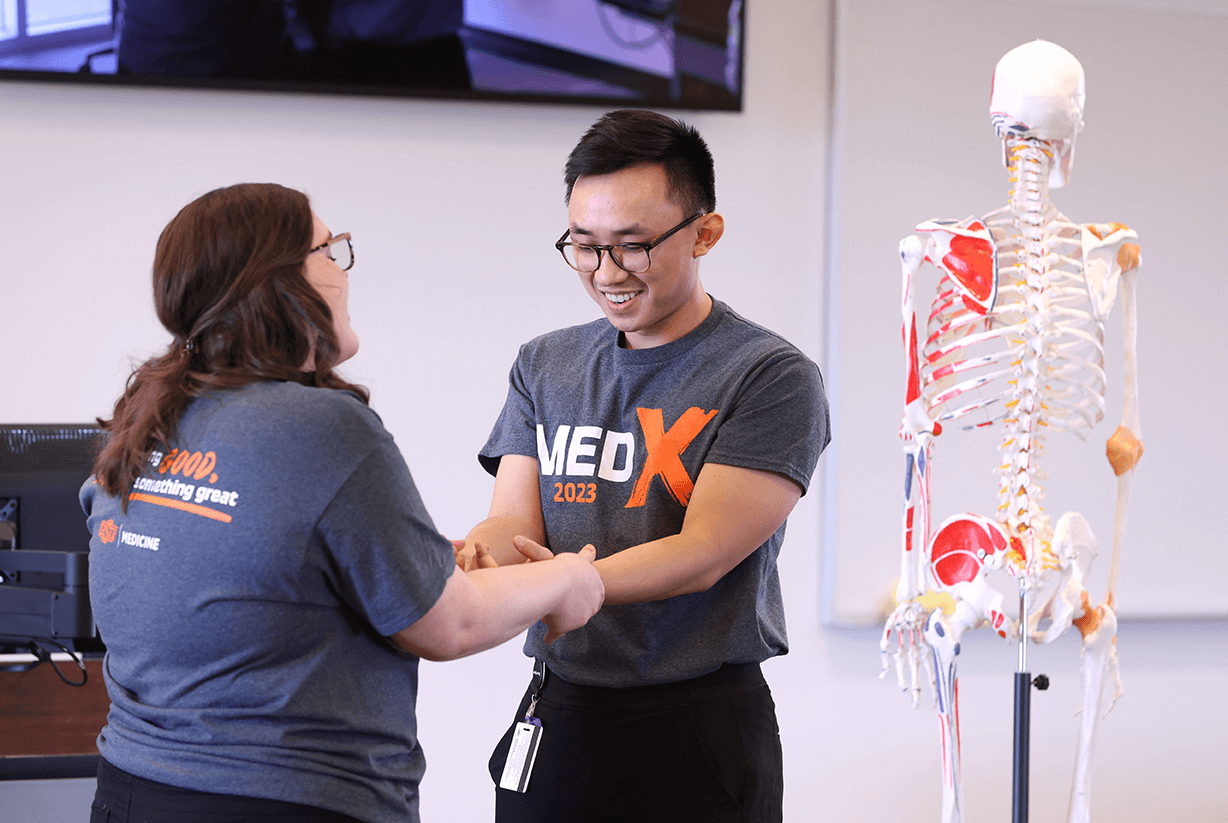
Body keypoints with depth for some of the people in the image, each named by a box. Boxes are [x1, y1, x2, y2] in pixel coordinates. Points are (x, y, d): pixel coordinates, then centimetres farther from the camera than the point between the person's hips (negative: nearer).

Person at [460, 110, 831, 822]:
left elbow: (702, 555, -17)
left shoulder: (774, 377, -8)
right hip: (556, 720, 4)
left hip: (700, 736, -4)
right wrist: (476, 558, -23)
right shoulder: (546, 365, 11)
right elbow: (514, 521, 1)